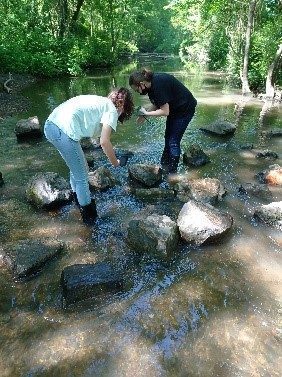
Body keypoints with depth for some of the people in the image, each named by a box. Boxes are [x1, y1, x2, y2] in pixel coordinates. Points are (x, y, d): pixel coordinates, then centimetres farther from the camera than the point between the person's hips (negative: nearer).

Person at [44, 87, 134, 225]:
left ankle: (79, 199, 46)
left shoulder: (99, 101, 27)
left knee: (77, 167, 27)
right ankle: (89, 215, 26)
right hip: (64, 132, -9)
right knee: (82, 177, 8)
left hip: (50, 125, 9)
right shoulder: (112, 110, 3)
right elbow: (104, 142, -8)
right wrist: (115, 162, 5)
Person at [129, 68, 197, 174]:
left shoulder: (158, 85, -31)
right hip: (174, 108, 10)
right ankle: (164, 164, 31)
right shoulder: (151, 84, -5)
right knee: (168, 137, 16)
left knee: (173, 141, -7)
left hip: (185, 108, -10)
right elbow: (156, 104, 2)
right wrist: (144, 115, -8)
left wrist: (146, 113, -20)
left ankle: (172, 172, 6)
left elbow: (165, 111, -29)